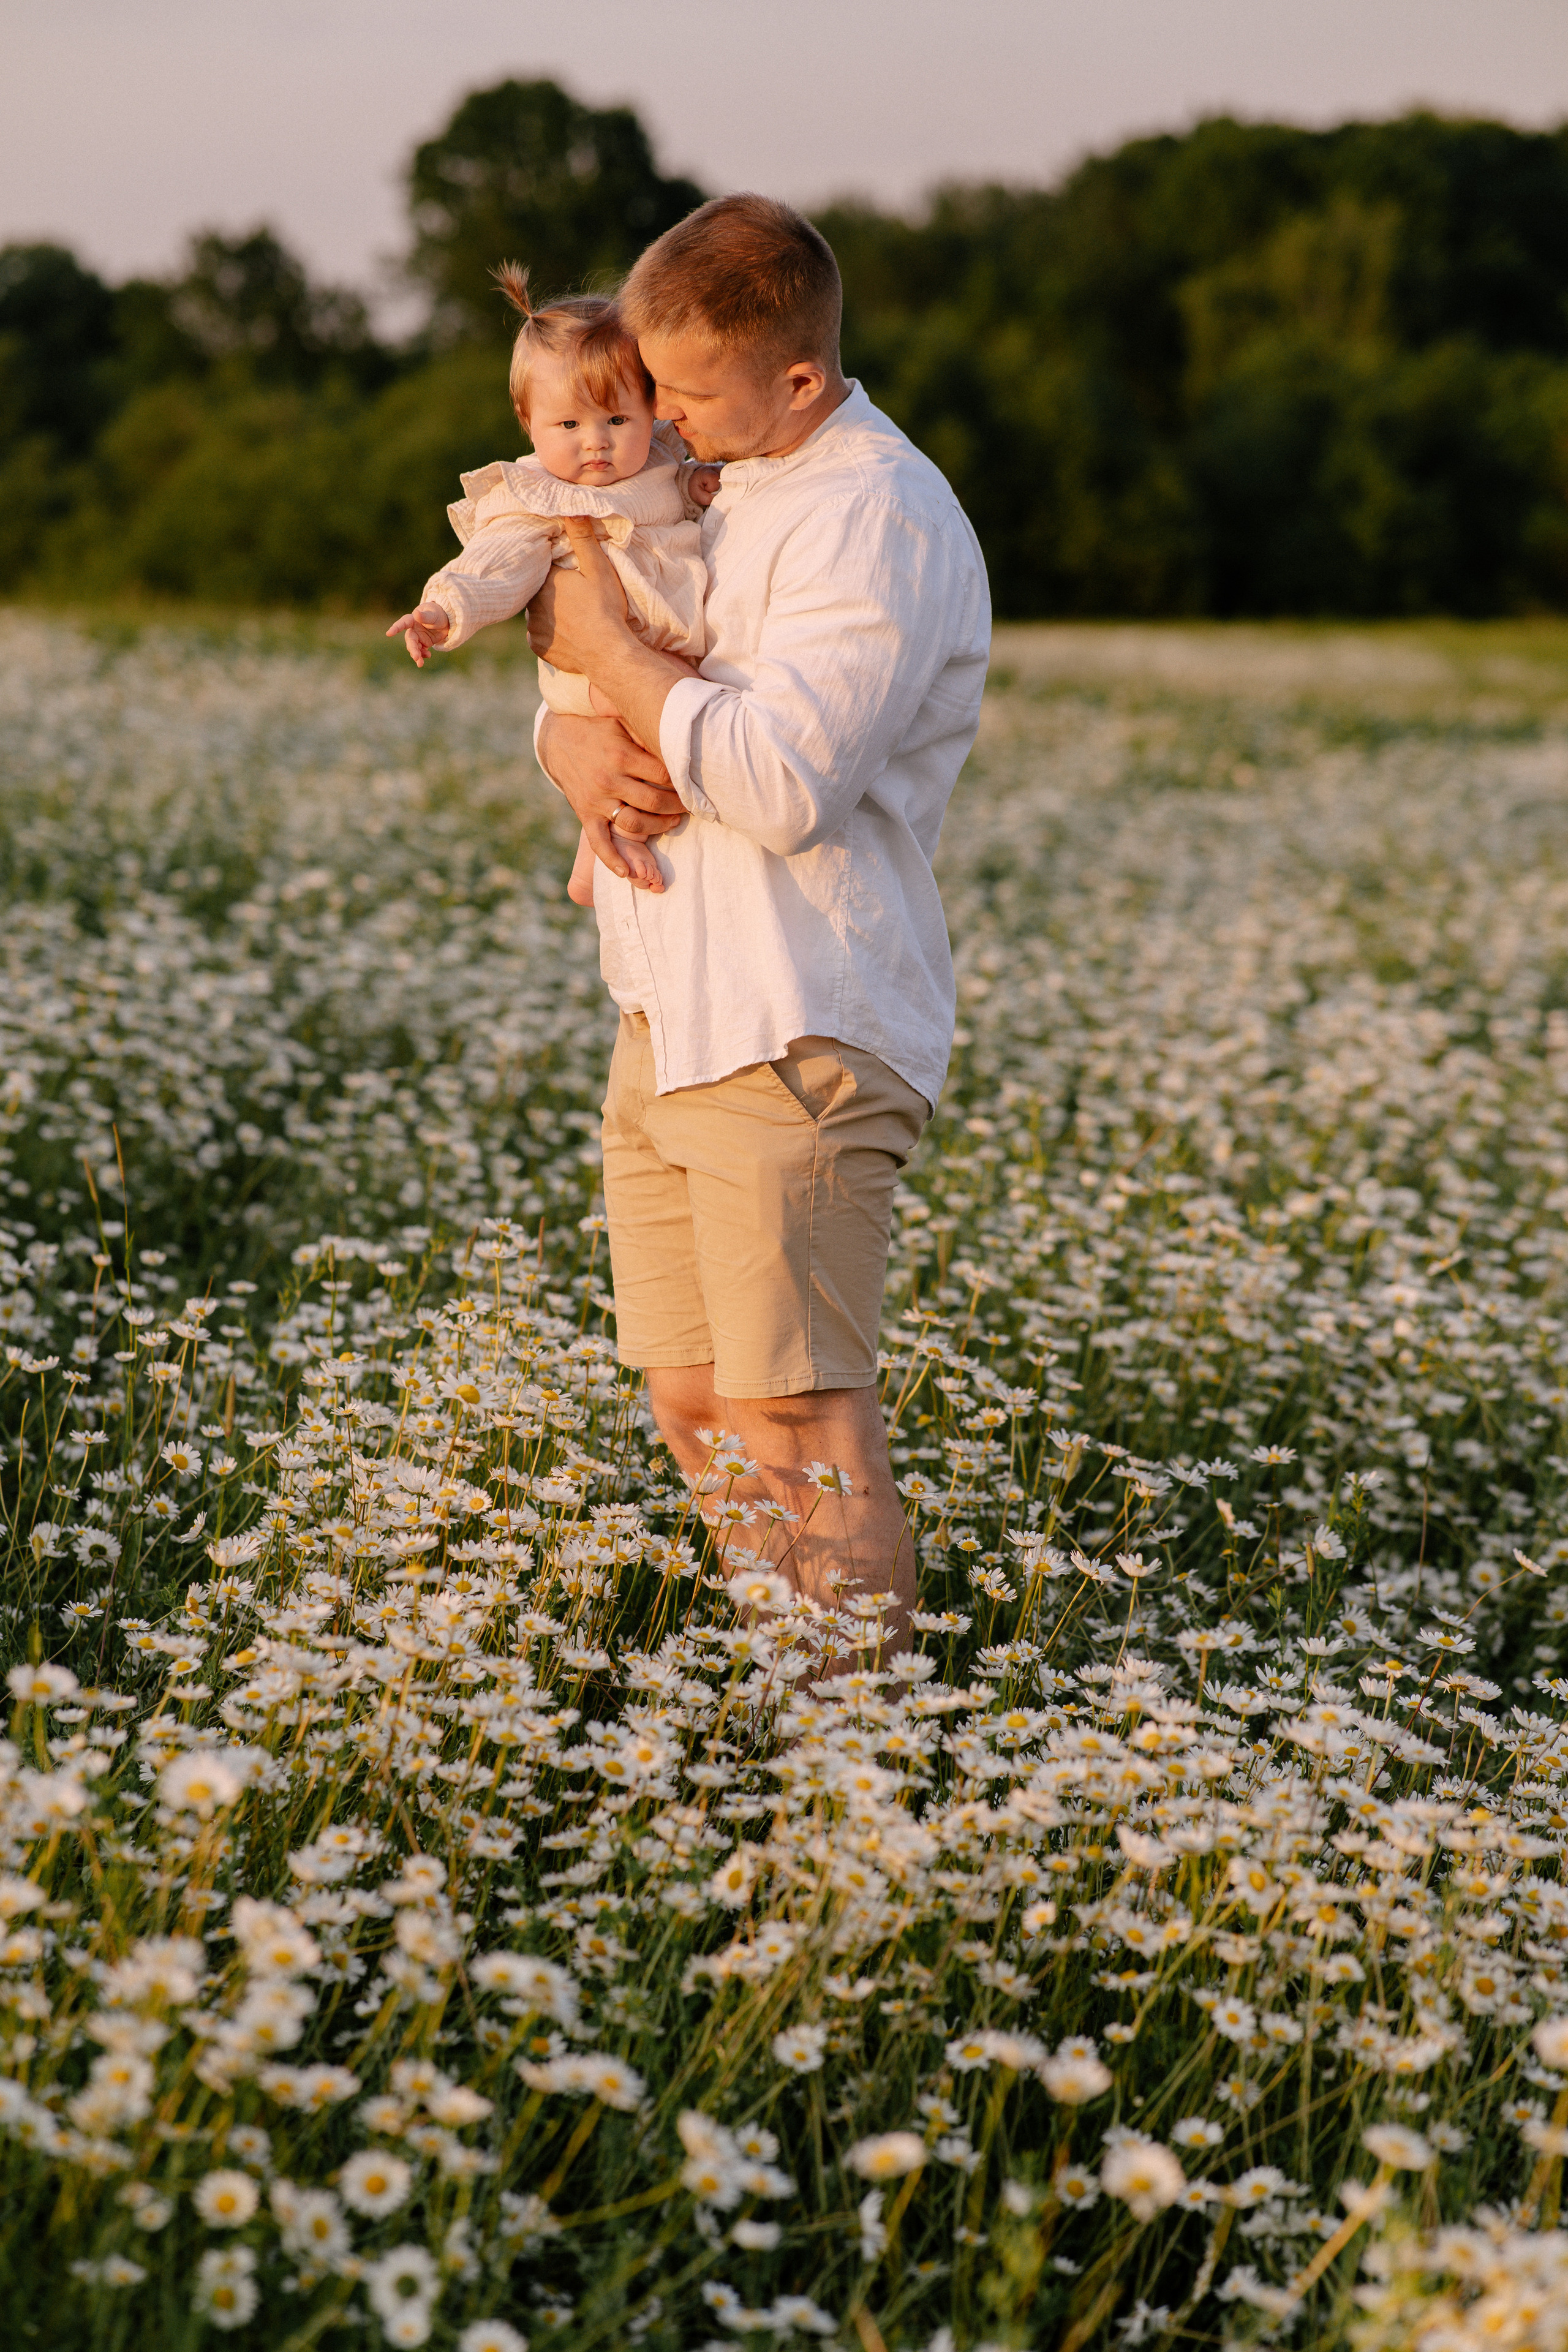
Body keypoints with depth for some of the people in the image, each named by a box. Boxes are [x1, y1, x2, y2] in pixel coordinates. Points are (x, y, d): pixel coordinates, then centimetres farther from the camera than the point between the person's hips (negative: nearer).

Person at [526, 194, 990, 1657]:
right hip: (670, 1024, 9)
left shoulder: (877, 521, -13)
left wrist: (609, 647, -12)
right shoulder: (705, 486, 17)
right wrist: (578, 749, -4)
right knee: (688, 1404, 11)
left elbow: (782, 779, -24)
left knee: (792, 1413, -11)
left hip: (795, 1034, -9)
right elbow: (576, 672, 21)